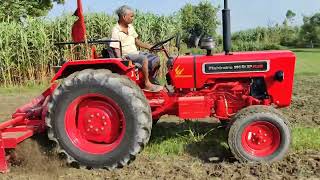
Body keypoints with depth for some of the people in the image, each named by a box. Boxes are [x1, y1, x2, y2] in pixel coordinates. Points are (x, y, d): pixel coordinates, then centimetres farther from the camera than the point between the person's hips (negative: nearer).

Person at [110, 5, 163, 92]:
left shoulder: (130, 26, 10)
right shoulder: (116, 31, -14)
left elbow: (137, 41, 16)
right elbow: (117, 50, -15)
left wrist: (150, 47, 9)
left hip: (135, 53, 8)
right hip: (126, 56, -8)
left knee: (156, 60, -2)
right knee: (144, 58, -33)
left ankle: (153, 80, 7)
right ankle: (147, 84, -24)